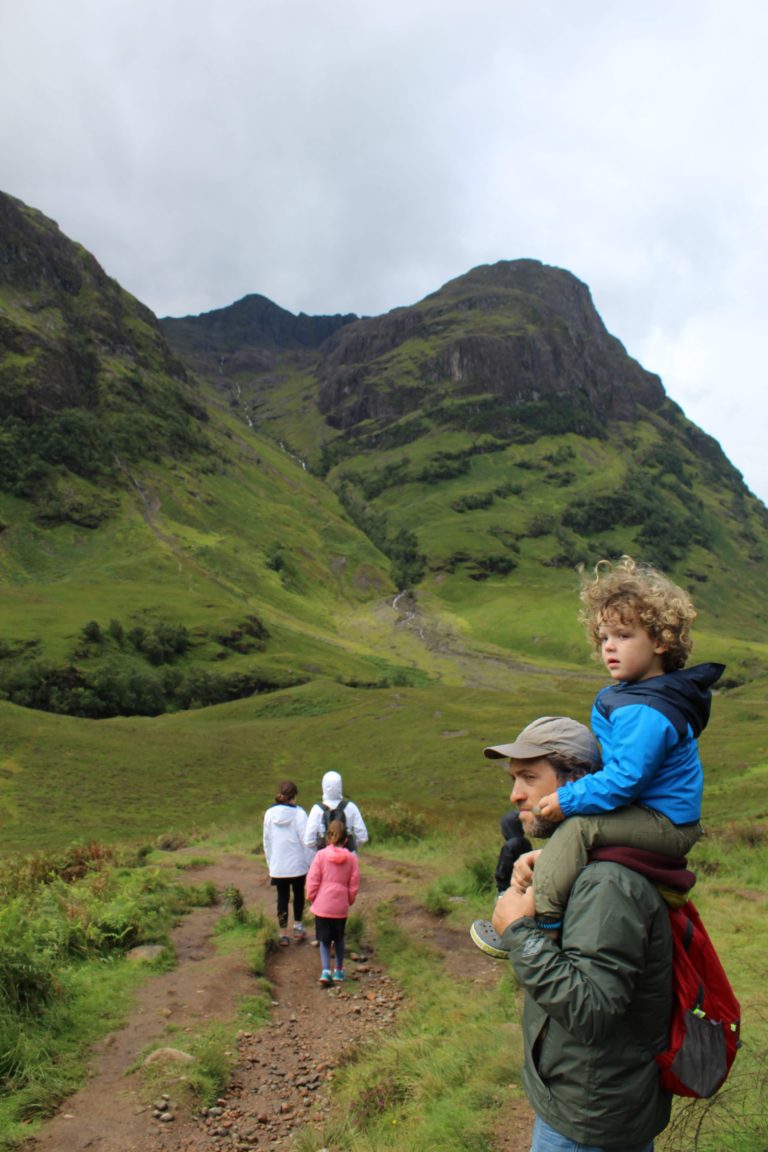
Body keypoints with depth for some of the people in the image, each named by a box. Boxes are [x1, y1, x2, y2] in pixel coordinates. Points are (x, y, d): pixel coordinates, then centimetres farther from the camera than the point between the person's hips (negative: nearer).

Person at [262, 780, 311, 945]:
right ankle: (297, 925, 25)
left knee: (282, 897, 12)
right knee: (298, 893, 21)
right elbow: (305, 840, -12)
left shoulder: (269, 814, -2)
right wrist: (310, 862, -2)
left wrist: (270, 864, 16)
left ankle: (283, 934, 15)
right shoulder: (299, 813, -14)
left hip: (277, 866, 2)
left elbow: (267, 841, 6)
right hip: (297, 864, -2)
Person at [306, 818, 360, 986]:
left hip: (322, 906, -2)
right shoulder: (352, 858, -3)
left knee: (324, 939, 8)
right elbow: (354, 885, 1)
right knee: (339, 939, 19)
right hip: (341, 907, 2)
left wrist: (312, 898, 8)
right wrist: (349, 901, 16)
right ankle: (339, 971, 28)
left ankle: (325, 970, -7)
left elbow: (312, 881, -7)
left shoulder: (321, 855, -8)